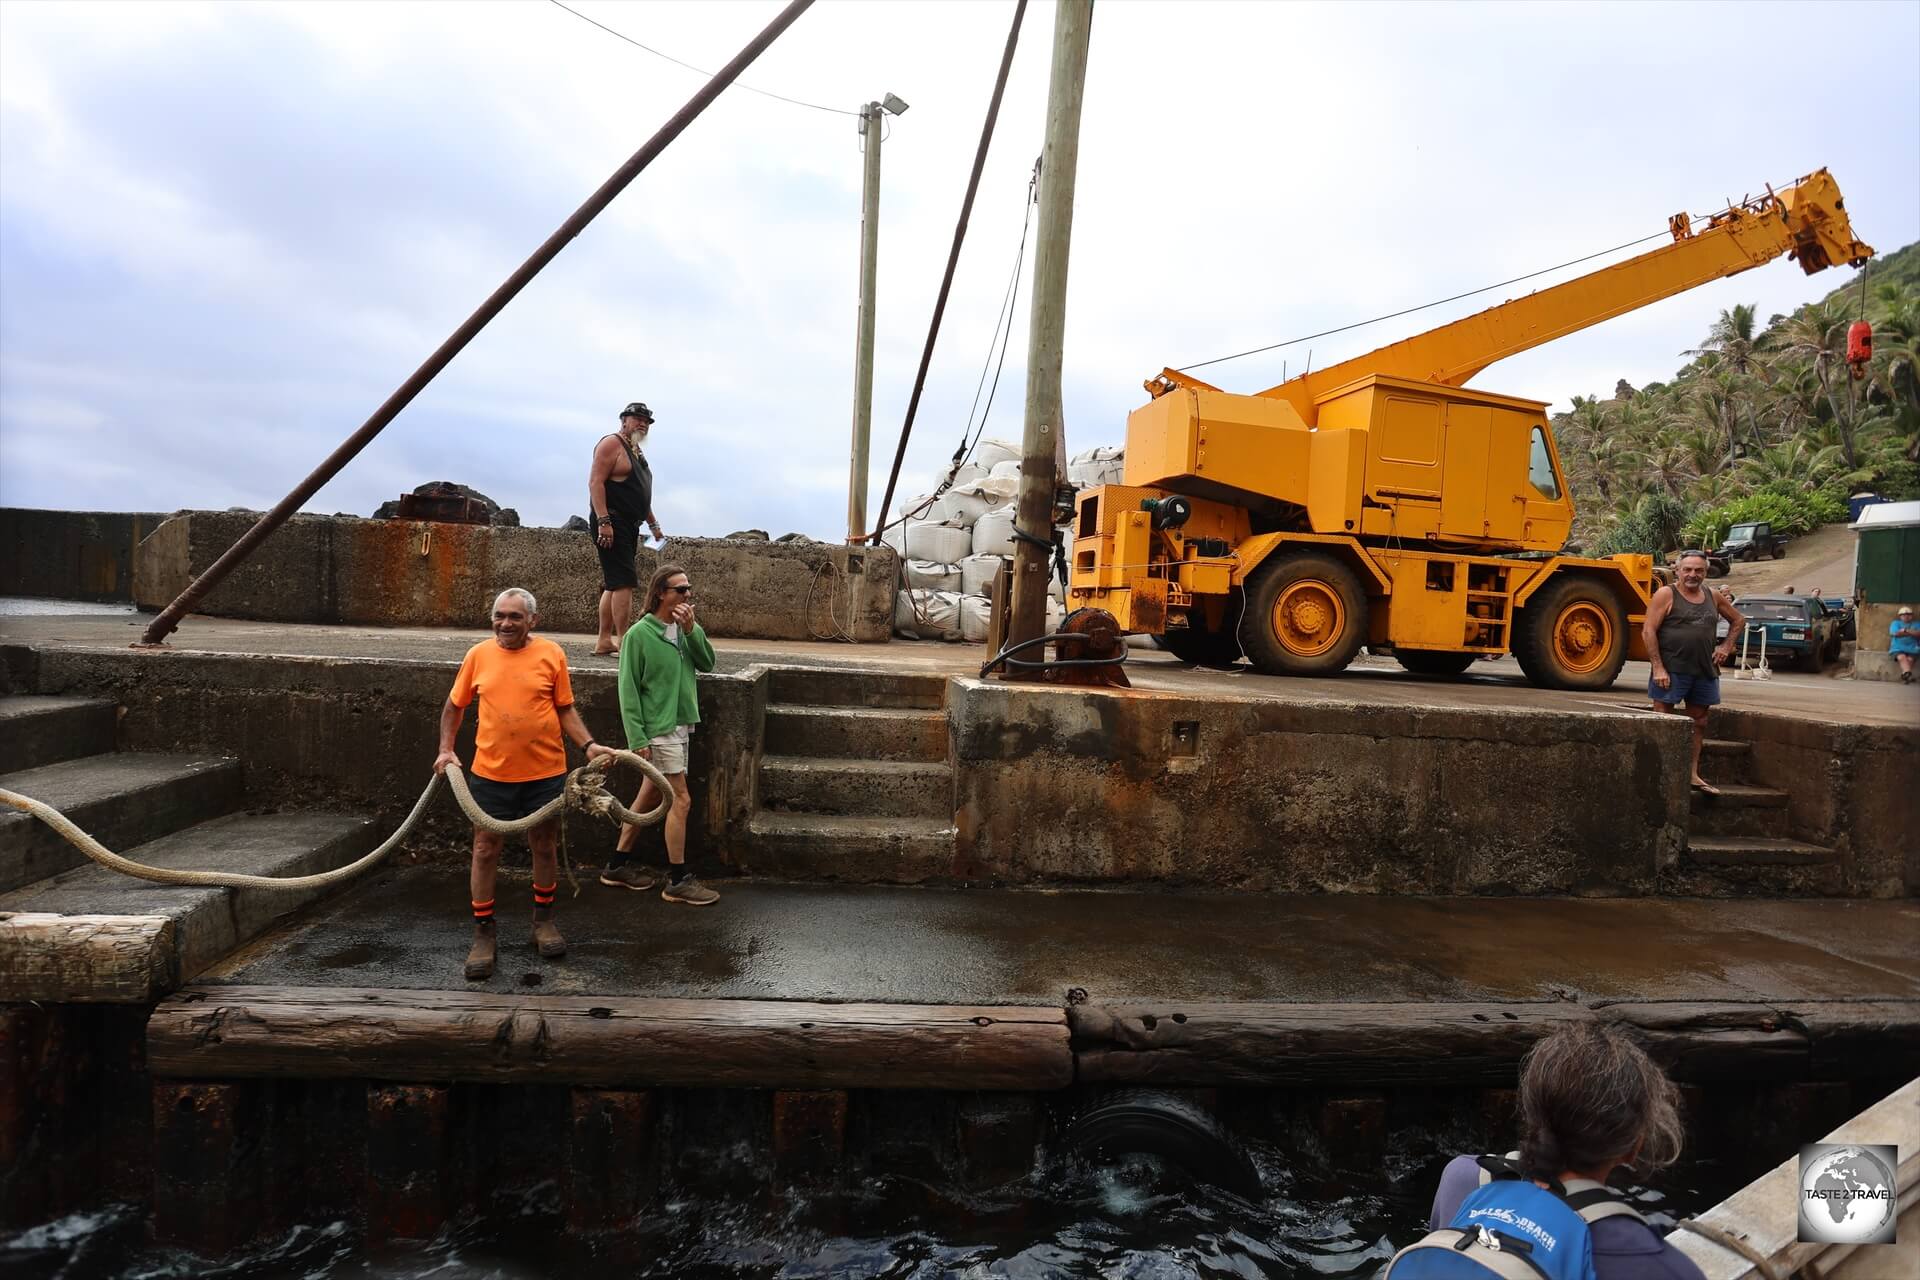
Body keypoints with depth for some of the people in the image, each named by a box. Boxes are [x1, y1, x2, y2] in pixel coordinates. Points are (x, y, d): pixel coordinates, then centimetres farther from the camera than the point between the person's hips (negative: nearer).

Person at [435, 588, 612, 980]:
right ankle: (484, 933, 19)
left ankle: (543, 920, 33)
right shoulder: (478, 655, -1)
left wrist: (589, 745, -11)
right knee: (485, 850, 5)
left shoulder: (551, 654, -4)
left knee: (544, 847, 14)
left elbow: (565, 710, 2)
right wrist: (445, 749, 0)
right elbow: (454, 706, 10)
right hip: (490, 772, 1)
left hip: (545, 771, 0)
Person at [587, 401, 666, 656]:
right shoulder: (612, 443, -6)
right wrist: (603, 521, -24)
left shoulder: (636, 451, 23)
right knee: (624, 582, -16)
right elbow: (596, 482, -16)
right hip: (612, 525, -10)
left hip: (629, 526, 10)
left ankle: (604, 641, 14)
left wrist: (654, 525, 28)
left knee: (613, 584, 10)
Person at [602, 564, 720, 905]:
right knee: (681, 800, -6)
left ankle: (619, 864, 29)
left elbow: (707, 663, -1)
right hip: (659, 730, -7)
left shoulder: (683, 629, 7)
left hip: (679, 727, 7)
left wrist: (691, 629, -13)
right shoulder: (639, 634, -12)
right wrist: (637, 738, -14)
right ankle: (678, 881, 4)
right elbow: (629, 690, -11)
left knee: (650, 797, 15)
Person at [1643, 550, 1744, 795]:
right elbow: (1648, 630, -12)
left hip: (1704, 672, 6)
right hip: (1671, 671, -6)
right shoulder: (1666, 595, -6)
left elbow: (1739, 620, 27)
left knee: (1699, 722, 11)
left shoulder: (1713, 597, 11)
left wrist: (1726, 646, 11)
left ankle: (1693, 774, 19)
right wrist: (1658, 667, -18)